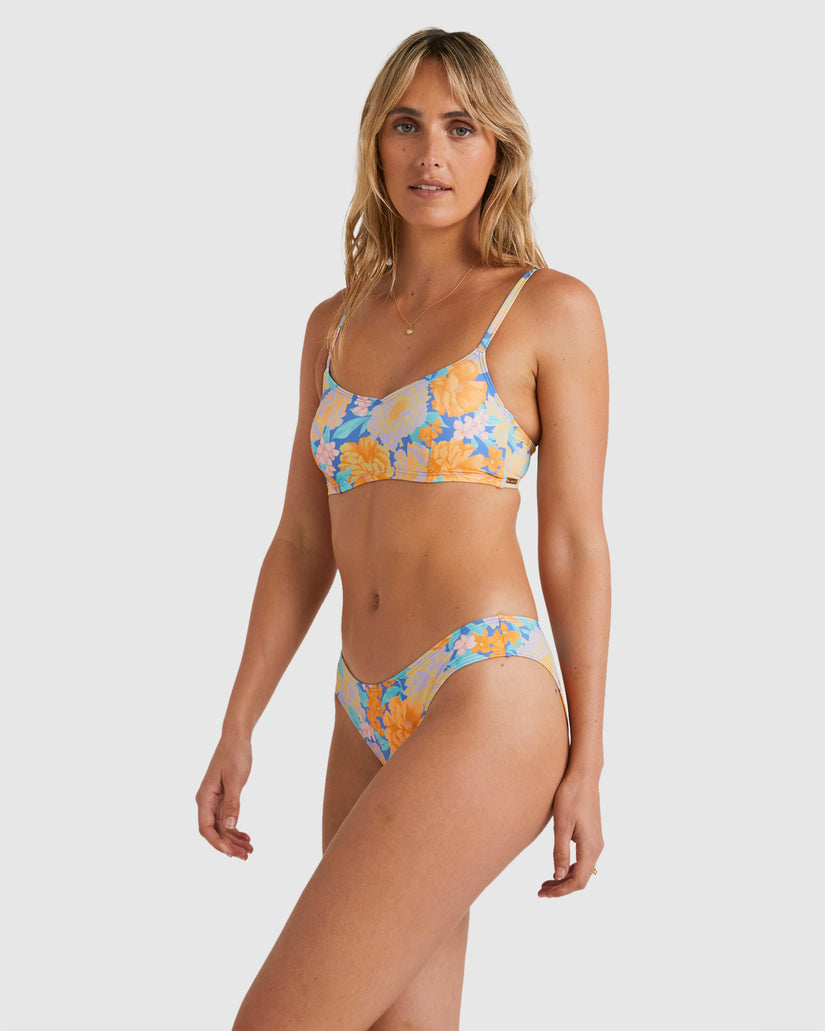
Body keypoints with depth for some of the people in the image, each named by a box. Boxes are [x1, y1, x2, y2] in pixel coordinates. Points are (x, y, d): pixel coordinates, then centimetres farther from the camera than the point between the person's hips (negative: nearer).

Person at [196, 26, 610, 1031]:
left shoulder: (550, 309, -1)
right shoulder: (333, 325, 14)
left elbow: (575, 543, -2)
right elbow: (302, 543, 15)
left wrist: (586, 763, -3)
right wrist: (236, 730, 10)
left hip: (487, 708, -6)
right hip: (370, 722, 6)